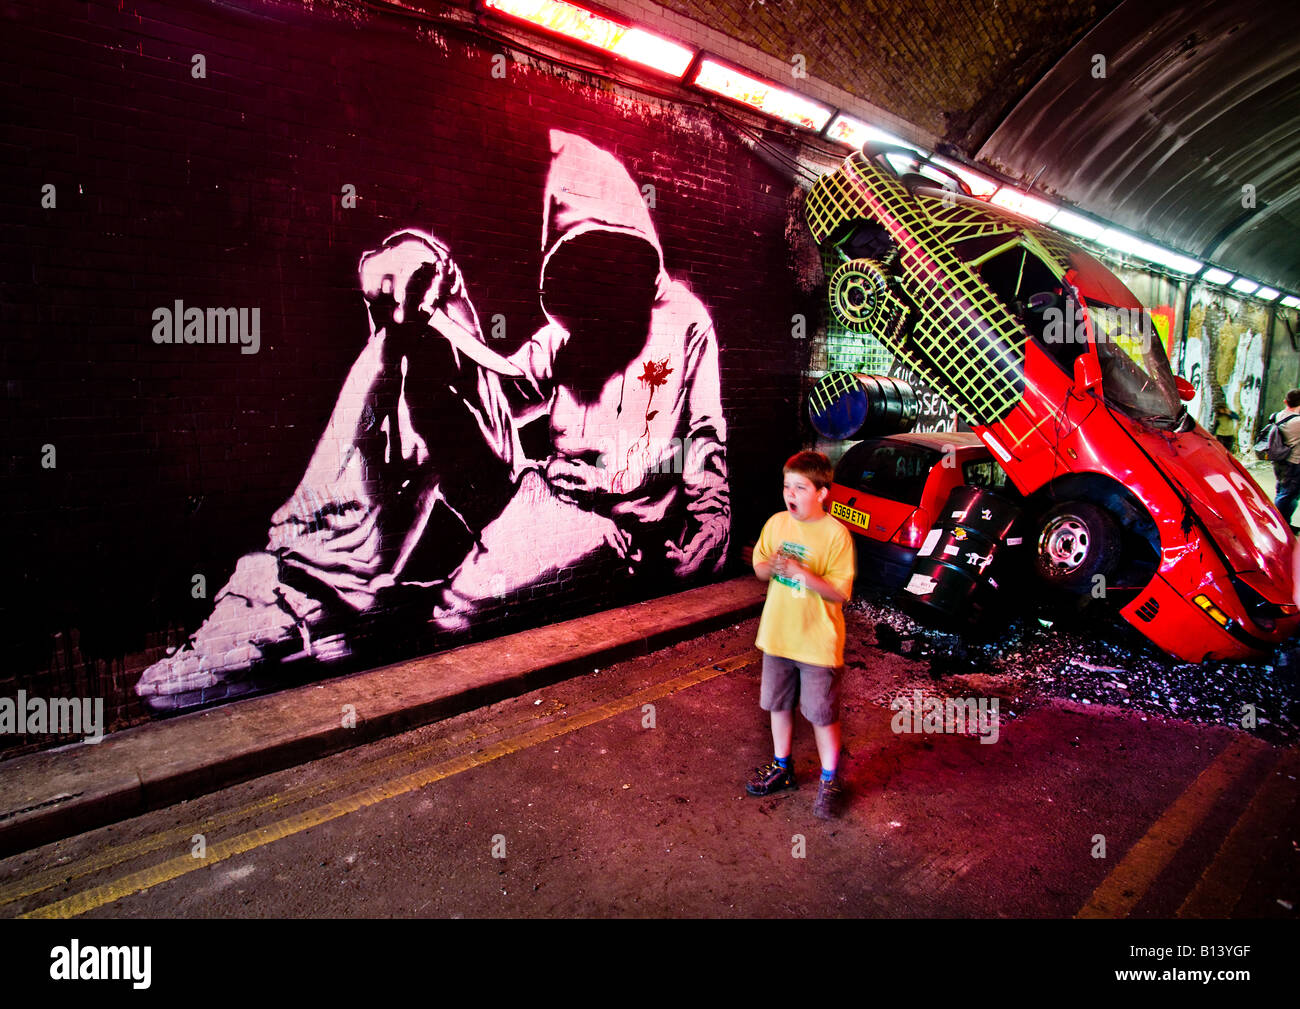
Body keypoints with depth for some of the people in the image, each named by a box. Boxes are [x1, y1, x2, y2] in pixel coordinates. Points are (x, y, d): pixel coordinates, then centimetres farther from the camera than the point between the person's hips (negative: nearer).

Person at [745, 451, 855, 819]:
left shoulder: (835, 534, -16)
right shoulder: (776, 523, 0)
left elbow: (840, 592, -18)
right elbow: (759, 568, 9)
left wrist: (800, 571, -29)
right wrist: (772, 567, -15)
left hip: (818, 643, -5)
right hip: (777, 636, 5)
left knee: (823, 715, 5)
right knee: (779, 705, 18)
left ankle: (829, 782, 25)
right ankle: (782, 768, 38)